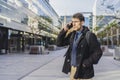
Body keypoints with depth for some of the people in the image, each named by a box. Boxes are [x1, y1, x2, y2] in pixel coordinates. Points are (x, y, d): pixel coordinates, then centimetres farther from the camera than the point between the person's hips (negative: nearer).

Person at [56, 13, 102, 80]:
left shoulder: (89, 36, -12)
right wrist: (64, 30, -3)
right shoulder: (72, 35, 6)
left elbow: (98, 52, -13)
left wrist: (85, 64, -18)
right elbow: (59, 43, 9)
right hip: (72, 69, 6)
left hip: (84, 71, -6)